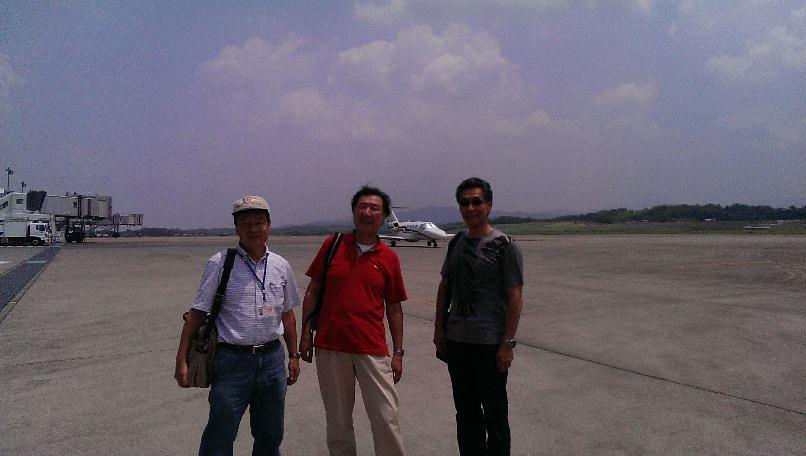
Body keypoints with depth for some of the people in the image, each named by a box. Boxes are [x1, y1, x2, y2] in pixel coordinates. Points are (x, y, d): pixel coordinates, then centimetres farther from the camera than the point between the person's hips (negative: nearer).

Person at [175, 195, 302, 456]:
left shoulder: (281, 266, 7)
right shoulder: (220, 263, -5)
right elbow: (197, 313, -4)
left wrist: (294, 355, 15)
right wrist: (181, 359, -9)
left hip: (272, 359, 4)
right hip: (232, 360, -4)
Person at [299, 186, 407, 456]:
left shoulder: (389, 258, 2)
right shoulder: (332, 245, 3)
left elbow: (394, 309, 7)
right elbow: (312, 291, 7)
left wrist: (398, 352, 5)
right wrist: (306, 334, 3)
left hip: (373, 349, 0)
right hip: (330, 347, 1)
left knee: (386, 418, 1)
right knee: (337, 420, 13)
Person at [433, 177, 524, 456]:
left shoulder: (504, 245, -9)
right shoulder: (457, 243, 9)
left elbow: (514, 297, -12)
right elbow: (444, 286, 15)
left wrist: (507, 343, -15)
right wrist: (439, 327, 10)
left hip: (490, 344, -6)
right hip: (456, 340, 6)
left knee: (494, 414, 7)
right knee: (466, 412, 18)